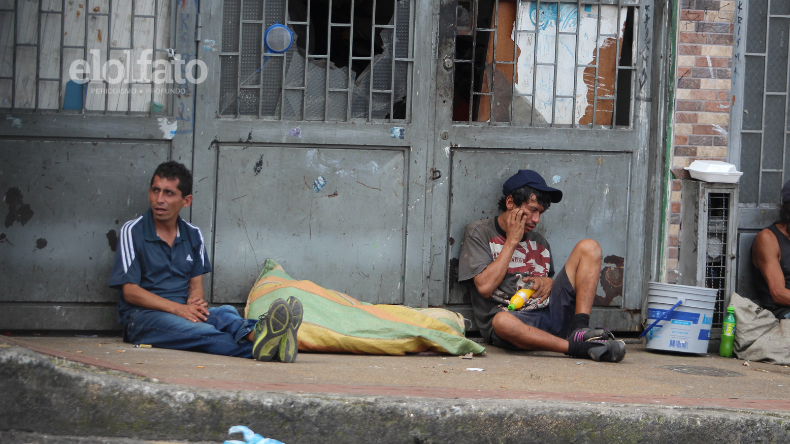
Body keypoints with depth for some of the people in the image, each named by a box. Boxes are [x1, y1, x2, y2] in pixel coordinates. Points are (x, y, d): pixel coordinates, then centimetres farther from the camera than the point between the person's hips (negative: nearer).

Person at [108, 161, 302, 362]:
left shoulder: (193, 235, 16)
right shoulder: (132, 231, 0)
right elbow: (130, 291, -6)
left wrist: (195, 301, -11)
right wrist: (177, 308, -18)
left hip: (184, 312, 5)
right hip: (142, 315, -5)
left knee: (225, 313, -31)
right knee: (198, 330, -37)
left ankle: (255, 334, -67)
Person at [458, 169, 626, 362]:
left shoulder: (539, 242, 22)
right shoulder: (479, 233, 6)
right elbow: (485, 287, -8)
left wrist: (549, 283, 5)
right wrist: (512, 241, -3)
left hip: (550, 314, 6)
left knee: (588, 247, -2)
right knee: (502, 321, -43)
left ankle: (580, 330, -20)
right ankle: (581, 348, -41)